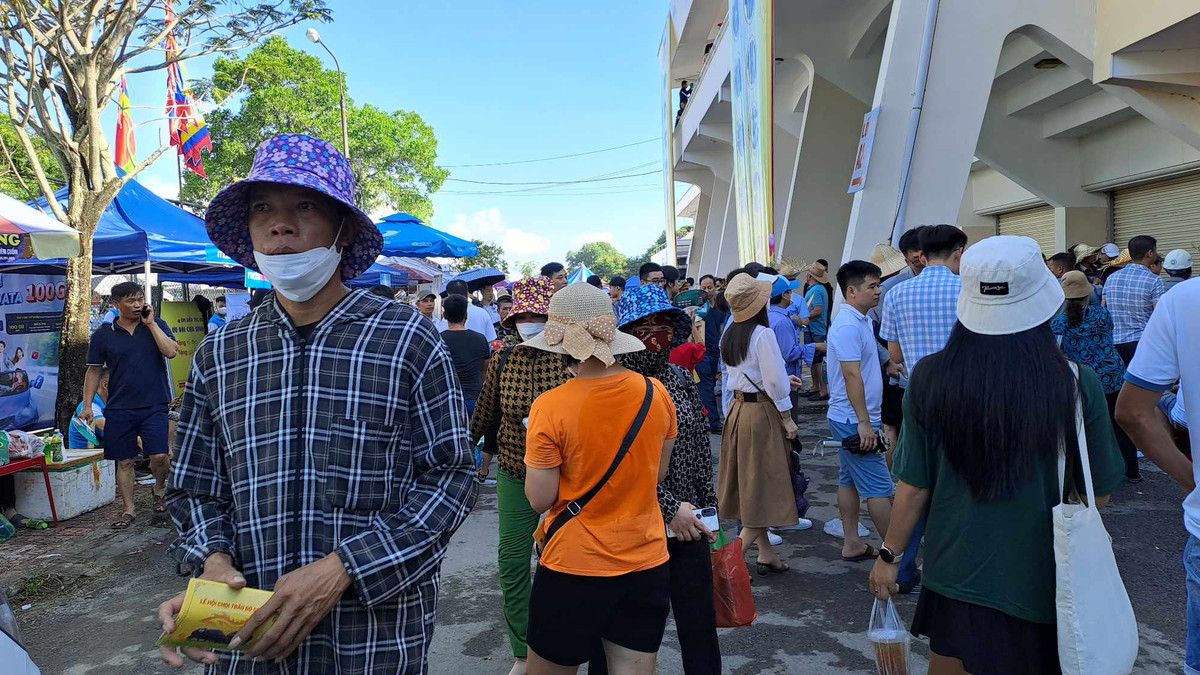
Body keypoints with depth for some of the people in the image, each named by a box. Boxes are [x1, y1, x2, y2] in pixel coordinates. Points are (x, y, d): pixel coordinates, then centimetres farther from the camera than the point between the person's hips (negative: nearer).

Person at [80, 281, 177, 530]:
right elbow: (94, 371, 9)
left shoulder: (156, 325, 4)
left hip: (154, 406, -1)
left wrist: (151, 323, -11)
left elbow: (171, 351, -12)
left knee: (159, 456, -10)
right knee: (124, 461, 6)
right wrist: (87, 404, 2)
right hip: (119, 409, 1)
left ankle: (160, 489, 20)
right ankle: (128, 510, 19)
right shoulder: (103, 335, 5)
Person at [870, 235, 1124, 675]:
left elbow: (914, 487, -9)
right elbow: (1099, 492, -4)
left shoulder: (930, 378, -16)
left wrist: (889, 556, 5)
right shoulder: (1077, 385, -16)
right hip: (1042, 581, 0)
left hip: (955, 572, 1)